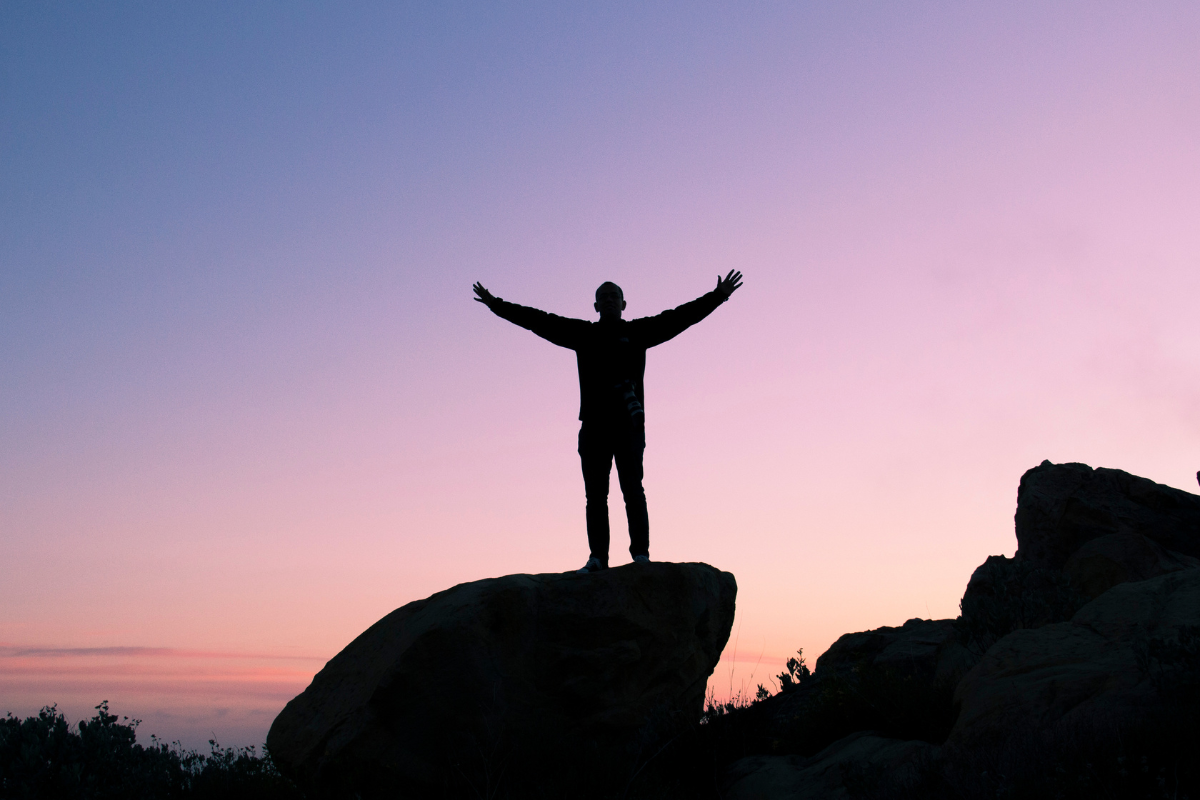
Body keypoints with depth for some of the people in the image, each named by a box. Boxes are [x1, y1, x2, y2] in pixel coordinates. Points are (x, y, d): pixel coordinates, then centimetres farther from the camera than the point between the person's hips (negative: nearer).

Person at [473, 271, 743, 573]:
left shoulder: (638, 331, 11)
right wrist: (496, 305, 13)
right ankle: (598, 558, 0)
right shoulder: (582, 333, 15)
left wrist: (717, 296, -2)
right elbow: (539, 321, 15)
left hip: (629, 425, -2)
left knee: (633, 491, -7)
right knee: (595, 496, 0)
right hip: (593, 426, 2)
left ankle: (641, 554, -6)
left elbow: (680, 317, 5)